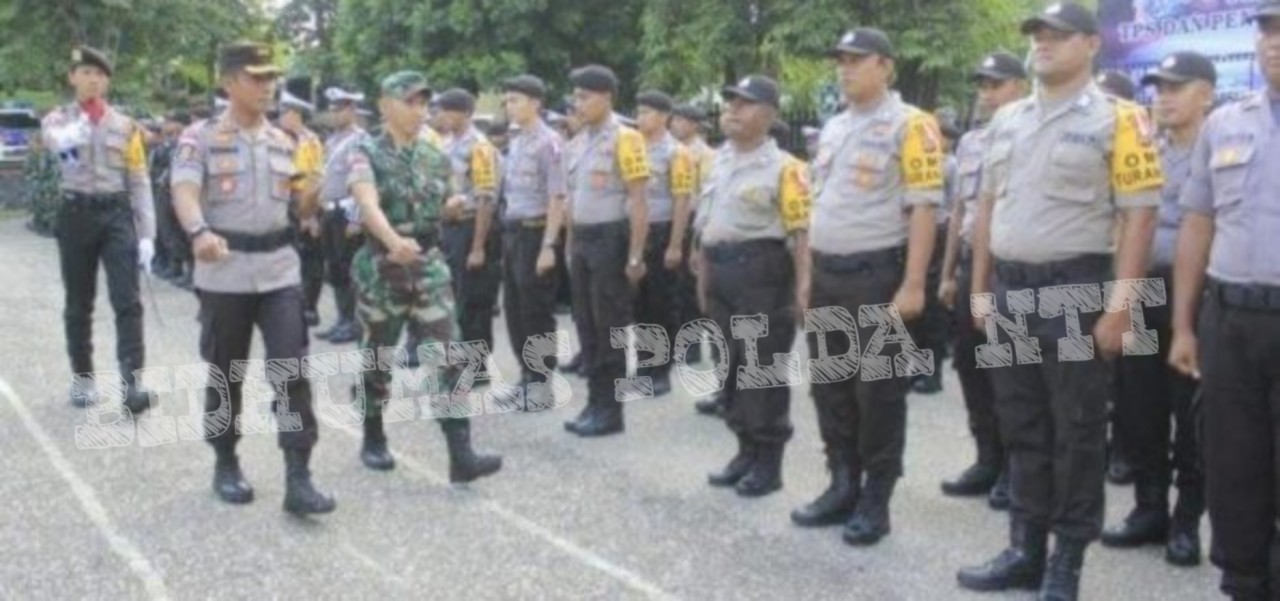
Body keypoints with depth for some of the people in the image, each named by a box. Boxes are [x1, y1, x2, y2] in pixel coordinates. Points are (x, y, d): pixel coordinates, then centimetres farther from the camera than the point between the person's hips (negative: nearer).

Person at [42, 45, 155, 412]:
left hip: (117, 214, 0)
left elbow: (139, 182, 6)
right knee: (79, 304, 10)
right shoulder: (57, 119, 3)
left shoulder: (125, 126, 6)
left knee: (127, 302, -9)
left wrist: (147, 234, -1)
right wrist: (83, 122, -41)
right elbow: (56, 141, -23)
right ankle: (82, 378, 23)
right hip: (76, 215, 0)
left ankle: (131, 384, -11)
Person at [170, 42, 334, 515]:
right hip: (224, 273, -3)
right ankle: (225, 464, 27)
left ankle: (298, 479, -4)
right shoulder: (199, 138, -4)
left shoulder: (283, 142, 11)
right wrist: (200, 232, -39)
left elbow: (301, 210, 18)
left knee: (291, 372, -5)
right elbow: (184, 193, -21)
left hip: (281, 270, 3)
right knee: (225, 375, 9)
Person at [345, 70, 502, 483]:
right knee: (377, 358, 10)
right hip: (381, 268, -3)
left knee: (447, 357, -6)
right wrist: (394, 241, -44)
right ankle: (373, 440, 30)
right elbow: (369, 205, -29)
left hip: (429, 267, 3)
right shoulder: (366, 153, -8)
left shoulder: (437, 159, 7)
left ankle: (461, 456, -9)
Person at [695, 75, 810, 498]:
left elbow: (801, 232, -13)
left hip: (762, 273, -8)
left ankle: (769, 463, 8)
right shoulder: (719, 163, 14)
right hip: (721, 273, 8)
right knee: (731, 365, 13)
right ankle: (746, 451, 25)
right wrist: (703, 277, 18)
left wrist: (802, 286, -20)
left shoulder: (783, 168, -8)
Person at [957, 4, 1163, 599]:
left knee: (1076, 432, 2)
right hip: (1009, 288, 6)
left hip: (1075, 288, -6)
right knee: (1021, 428, 12)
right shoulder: (1007, 120, 12)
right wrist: (980, 287, 13)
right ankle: (1025, 550, 23)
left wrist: (1119, 304, -15)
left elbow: (1140, 215, -10)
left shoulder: (1116, 120, -6)